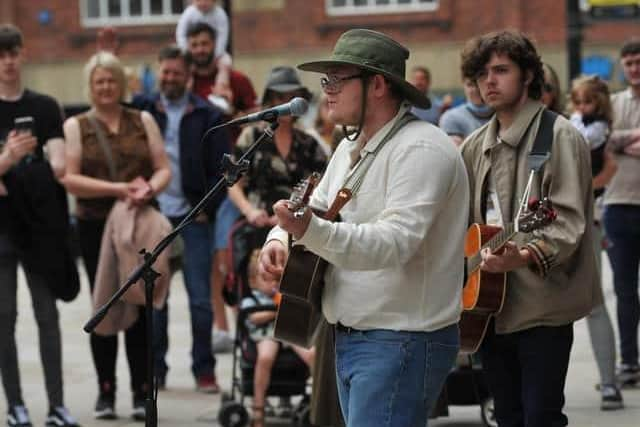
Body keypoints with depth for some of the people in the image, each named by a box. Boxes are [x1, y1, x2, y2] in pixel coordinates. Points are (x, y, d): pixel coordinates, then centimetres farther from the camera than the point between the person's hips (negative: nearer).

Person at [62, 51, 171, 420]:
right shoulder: (76, 126, 5)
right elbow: (70, 179, -5)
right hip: (96, 227, -1)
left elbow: (164, 168, 7)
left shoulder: (143, 121, 12)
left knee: (140, 307, -1)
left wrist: (149, 188, -16)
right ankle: (106, 392, 9)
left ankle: (142, 392, 3)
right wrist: (118, 189, -14)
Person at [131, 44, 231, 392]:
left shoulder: (207, 116, 3)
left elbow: (221, 168, 2)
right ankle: (154, 369, 12)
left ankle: (204, 369, 7)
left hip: (193, 218, -1)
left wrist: (208, 208, -4)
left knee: (200, 298, 0)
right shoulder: (141, 110, 7)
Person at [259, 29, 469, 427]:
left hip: (402, 342, -10)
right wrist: (279, 238, -1)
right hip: (351, 336, 10)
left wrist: (311, 231, -41)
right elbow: (316, 208, 22)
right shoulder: (351, 147, 15)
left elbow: (396, 242, -28)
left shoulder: (421, 149, -17)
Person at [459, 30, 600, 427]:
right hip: (490, 307, 7)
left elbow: (567, 223, -18)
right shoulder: (476, 146, 14)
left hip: (541, 305, -7)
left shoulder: (558, 136, -8)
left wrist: (523, 257, -34)